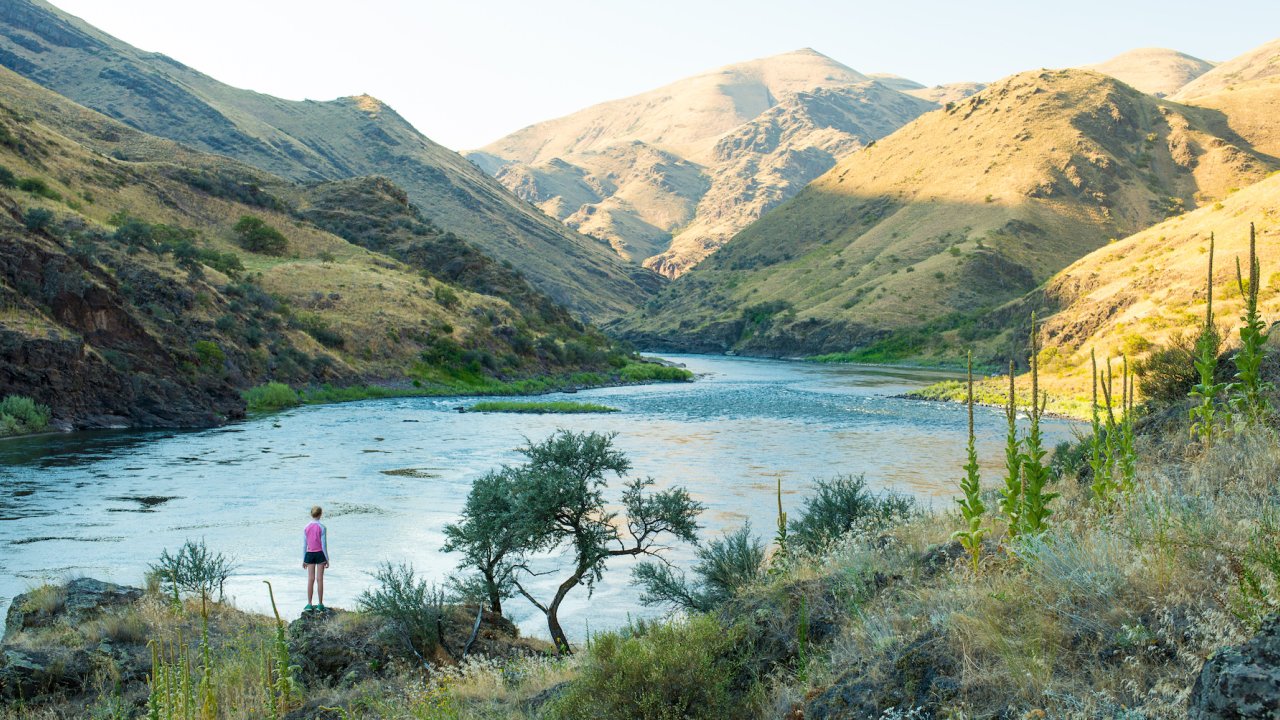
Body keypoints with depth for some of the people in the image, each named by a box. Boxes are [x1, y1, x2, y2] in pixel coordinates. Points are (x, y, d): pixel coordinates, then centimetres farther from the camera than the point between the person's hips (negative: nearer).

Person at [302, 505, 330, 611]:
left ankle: (309, 604, 8)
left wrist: (304, 559, 10)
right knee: (320, 579, 2)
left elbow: (304, 545, 3)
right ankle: (320, 604, 6)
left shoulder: (306, 528, 0)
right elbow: (324, 544, -9)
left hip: (309, 554, 3)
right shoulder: (322, 528, -10)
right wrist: (327, 559, -2)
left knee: (310, 579, 7)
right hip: (319, 554, -3)